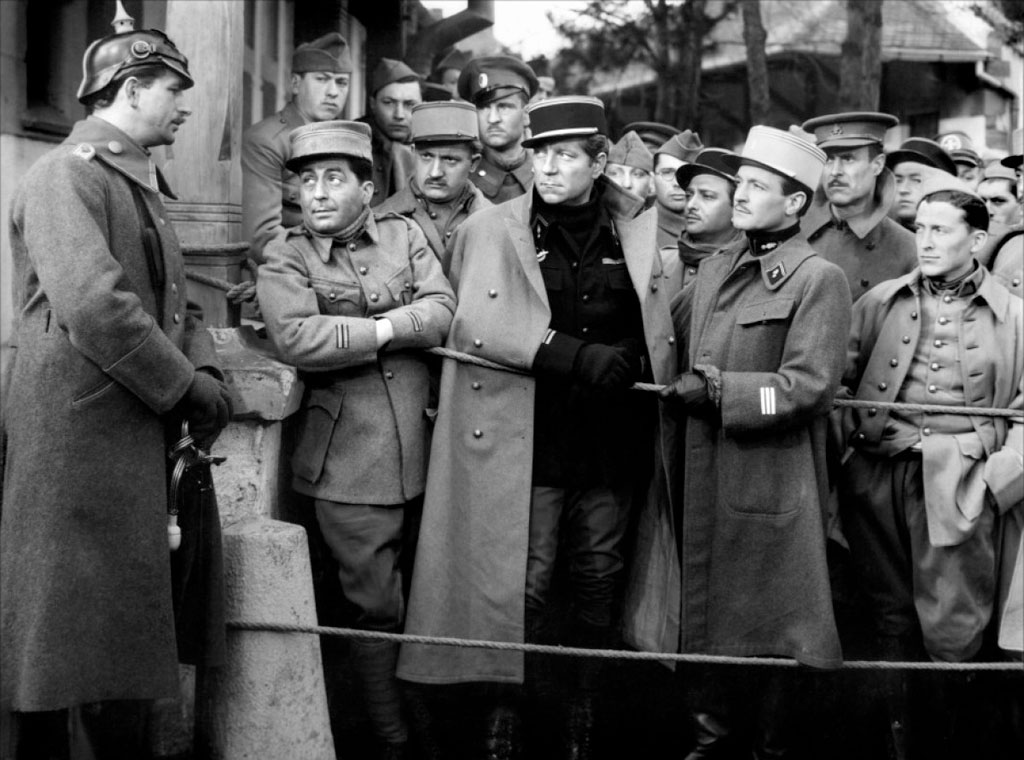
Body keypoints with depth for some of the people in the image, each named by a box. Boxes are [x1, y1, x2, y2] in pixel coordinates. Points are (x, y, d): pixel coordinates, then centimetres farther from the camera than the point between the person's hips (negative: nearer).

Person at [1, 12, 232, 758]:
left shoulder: (142, 185, 20)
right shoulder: (66, 175, -10)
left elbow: (178, 306, 20)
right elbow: (97, 308, -21)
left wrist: (209, 379, 0)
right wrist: (186, 387, -13)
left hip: (141, 441, 9)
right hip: (79, 444, -9)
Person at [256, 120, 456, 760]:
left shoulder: (404, 234, 10)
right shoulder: (286, 259, 0)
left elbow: (443, 312, -4)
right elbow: (294, 337, -18)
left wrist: (357, 327, -11)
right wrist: (388, 329, -12)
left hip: (422, 451, 3)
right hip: (349, 461, -3)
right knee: (376, 605, 1)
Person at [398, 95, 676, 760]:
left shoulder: (639, 234, 9)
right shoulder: (491, 230, 1)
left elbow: (659, 333, 17)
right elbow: (477, 325, -13)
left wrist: (623, 362, -2)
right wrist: (575, 356, -20)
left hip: (610, 445, 3)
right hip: (528, 441, -3)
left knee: (599, 578, 9)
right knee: (523, 584, -6)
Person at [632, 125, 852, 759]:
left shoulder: (819, 279, -8)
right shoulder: (713, 272, 13)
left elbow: (807, 387, -16)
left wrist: (716, 390, -15)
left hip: (771, 487, -7)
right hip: (703, 482, 7)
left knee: (770, 631, 4)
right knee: (703, 615, 14)